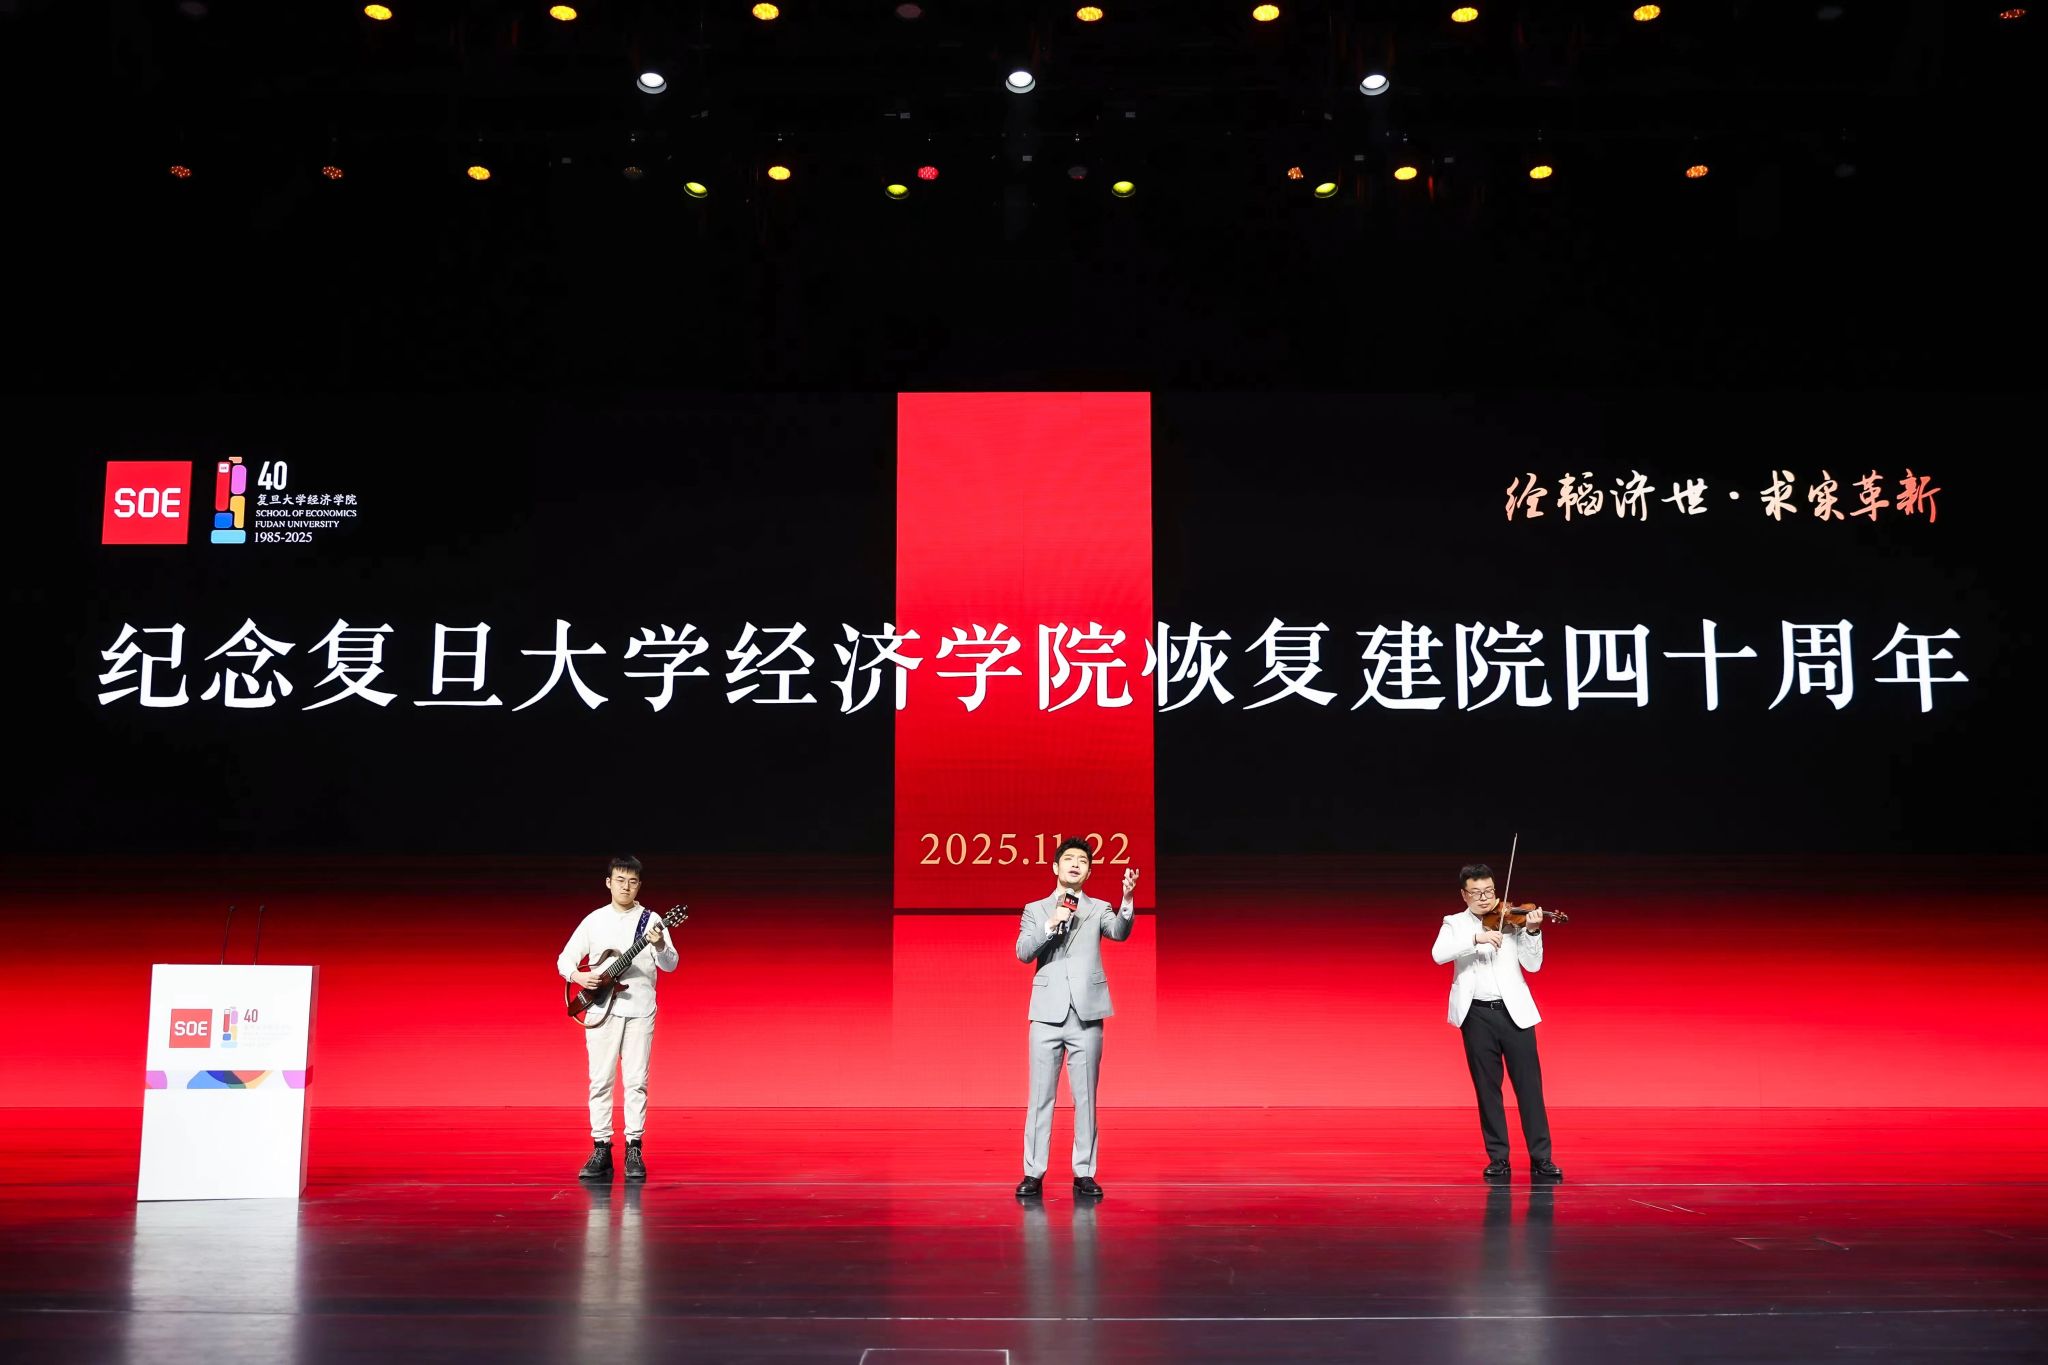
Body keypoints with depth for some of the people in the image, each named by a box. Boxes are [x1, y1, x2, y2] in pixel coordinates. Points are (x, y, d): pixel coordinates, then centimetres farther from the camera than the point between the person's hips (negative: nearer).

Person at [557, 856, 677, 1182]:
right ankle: (601, 1151, 7)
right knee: (600, 1080, 1)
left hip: (640, 1011, -1)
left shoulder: (651, 921, 2)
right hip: (601, 1008, 1)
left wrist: (659, 946, -27)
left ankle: (634, 1152, 5)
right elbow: (565, 958, 8)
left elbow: (670, 965, -6)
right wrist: (577, 976, -13)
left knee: (637, 1081, -1)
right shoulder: (594, 920, 6)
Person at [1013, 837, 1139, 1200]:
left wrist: (1128, 900, -29)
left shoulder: (1098, 909, 10)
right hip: (1048, 1012, 0)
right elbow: (1023, 952, 0)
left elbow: (1120, 932, -11)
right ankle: (1033, 1173, 6)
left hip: (1087, 1012, 0)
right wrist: (1050, 926, -14)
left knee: (1085, 1096, 2)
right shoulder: (1035, 910, 13)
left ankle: (1084, 1173, 8)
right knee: (1041, 1096, 1)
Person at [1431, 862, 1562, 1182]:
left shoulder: (1510, 920, 7)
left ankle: (1541, 1158, 4)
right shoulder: (1454, 924, 7)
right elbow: (1438, 954, -14)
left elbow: (1533, 965, 1)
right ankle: (1498, 1158, 13)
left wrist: (1532, 931, -14)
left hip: (1514, 1011, 0)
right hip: (1477, 1015, 0)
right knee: (1487, 1089, 5)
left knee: (1529, 1085, -1)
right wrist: (1475, 938, -25)